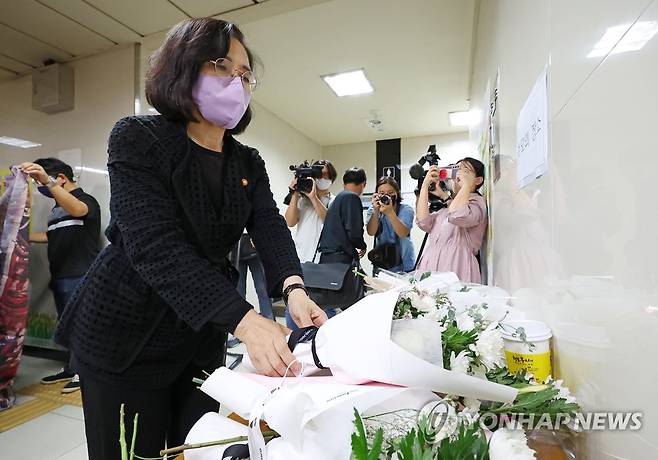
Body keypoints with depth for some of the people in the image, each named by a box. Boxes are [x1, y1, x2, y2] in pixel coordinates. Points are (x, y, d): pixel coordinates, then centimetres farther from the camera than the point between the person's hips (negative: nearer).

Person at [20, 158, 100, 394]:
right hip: (59, 276, 9)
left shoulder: (86, 200, -9)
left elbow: (76, 210, -33)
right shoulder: (56, 207, 18)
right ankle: (69, 368, 26)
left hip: (79, 276, -8)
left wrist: (47, 181, -42)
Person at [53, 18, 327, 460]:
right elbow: (155, 245, -28)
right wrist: (245, 321, -39)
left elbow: (271, 227, -12)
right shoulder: (138, 138, -14)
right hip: (127, 333, -4)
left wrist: (294, 288, -34)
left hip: (204, 336, 5)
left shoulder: (249, 164, 3)